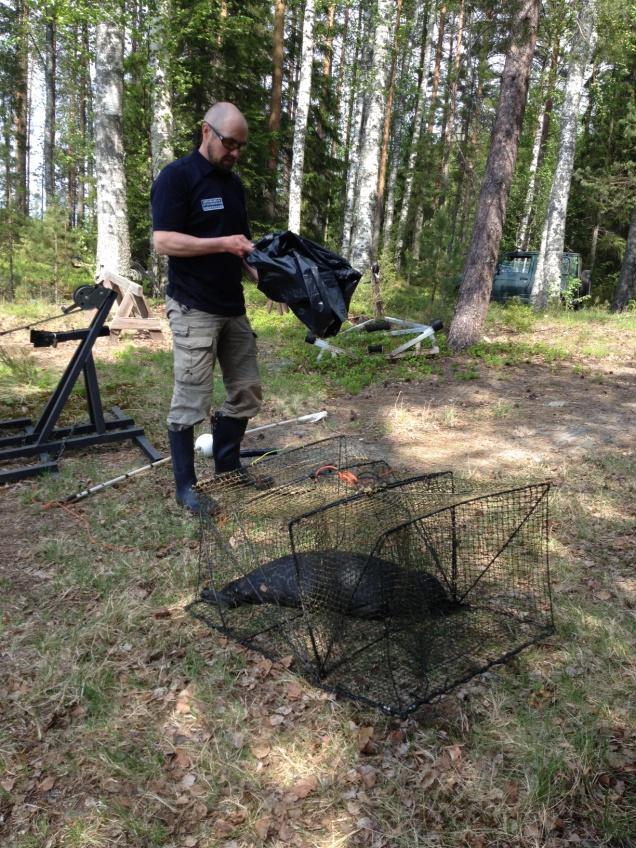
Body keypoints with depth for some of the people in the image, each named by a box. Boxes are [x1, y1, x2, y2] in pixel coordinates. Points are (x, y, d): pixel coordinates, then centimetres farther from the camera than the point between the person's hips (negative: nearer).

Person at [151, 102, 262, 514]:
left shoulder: (234, 183, 16)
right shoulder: (176, 177, -7)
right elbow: (164, 241, -16)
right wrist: (222, 244, -22)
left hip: (233, 307, 8)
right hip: (194, 310, -7)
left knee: (247, 392, 10)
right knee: (191, 400, -3)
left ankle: (227, 466, 27)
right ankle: (186, 484, 11)